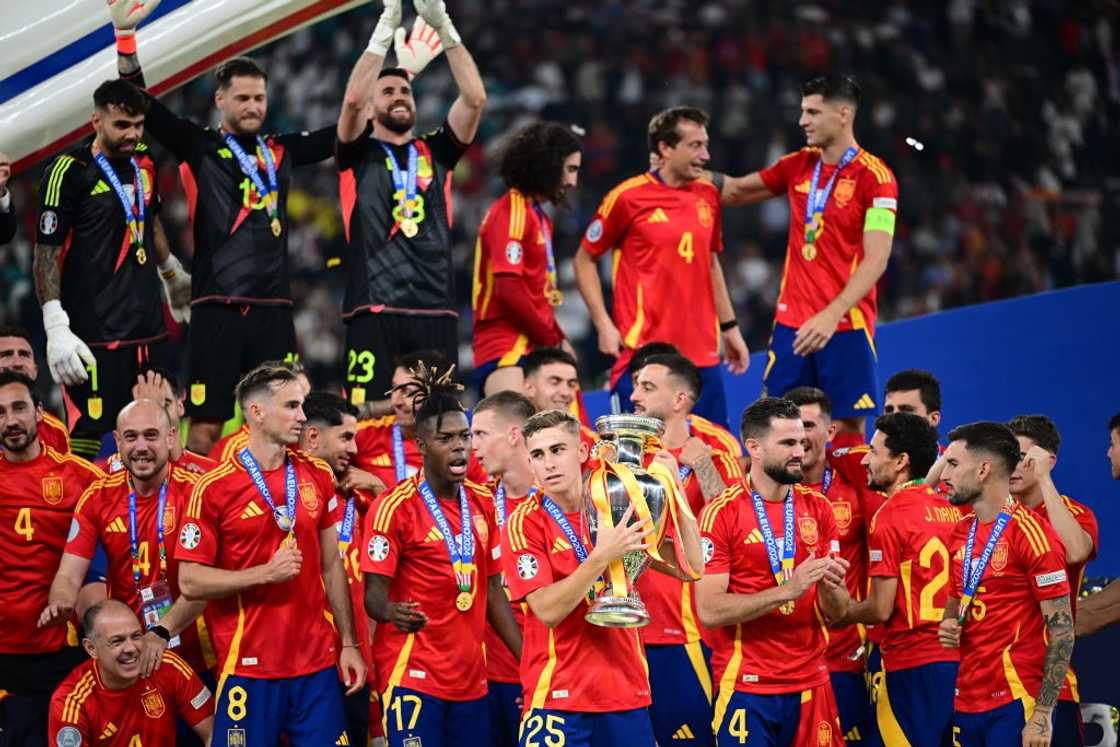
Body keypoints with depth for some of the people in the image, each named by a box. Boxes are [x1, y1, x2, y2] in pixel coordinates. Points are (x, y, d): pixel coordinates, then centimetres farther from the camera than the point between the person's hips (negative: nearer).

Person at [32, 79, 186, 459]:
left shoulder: (144, 161, 10)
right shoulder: (68, 172, -12)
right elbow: (46, 254, -13)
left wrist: (174, 275, 38)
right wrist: (56, 329, -19)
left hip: (149, 325, 7)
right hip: (95, 333, -7)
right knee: (89, 428, -8)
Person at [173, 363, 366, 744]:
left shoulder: (317, 476, 8)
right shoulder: (214, 488, -7)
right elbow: (190, 582, -8)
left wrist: (349, 643, 10)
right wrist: (265, 573, -16)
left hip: (318, 665, 4)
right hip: (249, 668, -4)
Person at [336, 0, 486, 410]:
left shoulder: (435, 152, 16)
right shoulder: (358, 155, 9)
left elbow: (475, 98, 4)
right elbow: (353, 99, -9)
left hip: (436, 310, 3)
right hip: (375, 310, -3)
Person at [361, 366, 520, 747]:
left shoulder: (483, 502, 11)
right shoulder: (395, 507, -9)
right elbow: (374, 595, -11)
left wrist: (527, 658, 12)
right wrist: (392, 611, -33)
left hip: (471, 679, 6)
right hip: (413, 676, -6)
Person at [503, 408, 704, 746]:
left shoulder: (618, 511, 6)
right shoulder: (525, 524, -6)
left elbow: (690, 568, 1)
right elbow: (548, 610, -17)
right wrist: (602, 557, -27)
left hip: (627, 695, 4)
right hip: (558, 698, -4)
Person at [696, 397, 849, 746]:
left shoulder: (818, 508, 6)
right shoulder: (722, 513, -8)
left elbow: (834, 613, 8)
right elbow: (709, 611, -16)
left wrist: (830, 587, -14)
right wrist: (787, 589, -23)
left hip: (811, 684, 5)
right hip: (747, 688, -4)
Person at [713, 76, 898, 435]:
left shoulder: (875, 177, -10)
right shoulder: (798, 166, 10)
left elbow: (875, 260, -17)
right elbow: (736, 191, 25)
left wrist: (831, 315, -27)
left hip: (844, 326, -6)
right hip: (791, 323, 6)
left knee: (848, 426, -3)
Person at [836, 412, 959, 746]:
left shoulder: (890, 515, -11)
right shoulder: (950, 508, 9)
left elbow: (881, 609, -13)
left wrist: (843, 610, 7)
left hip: (912, 662, -7)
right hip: (955, 659, 7)